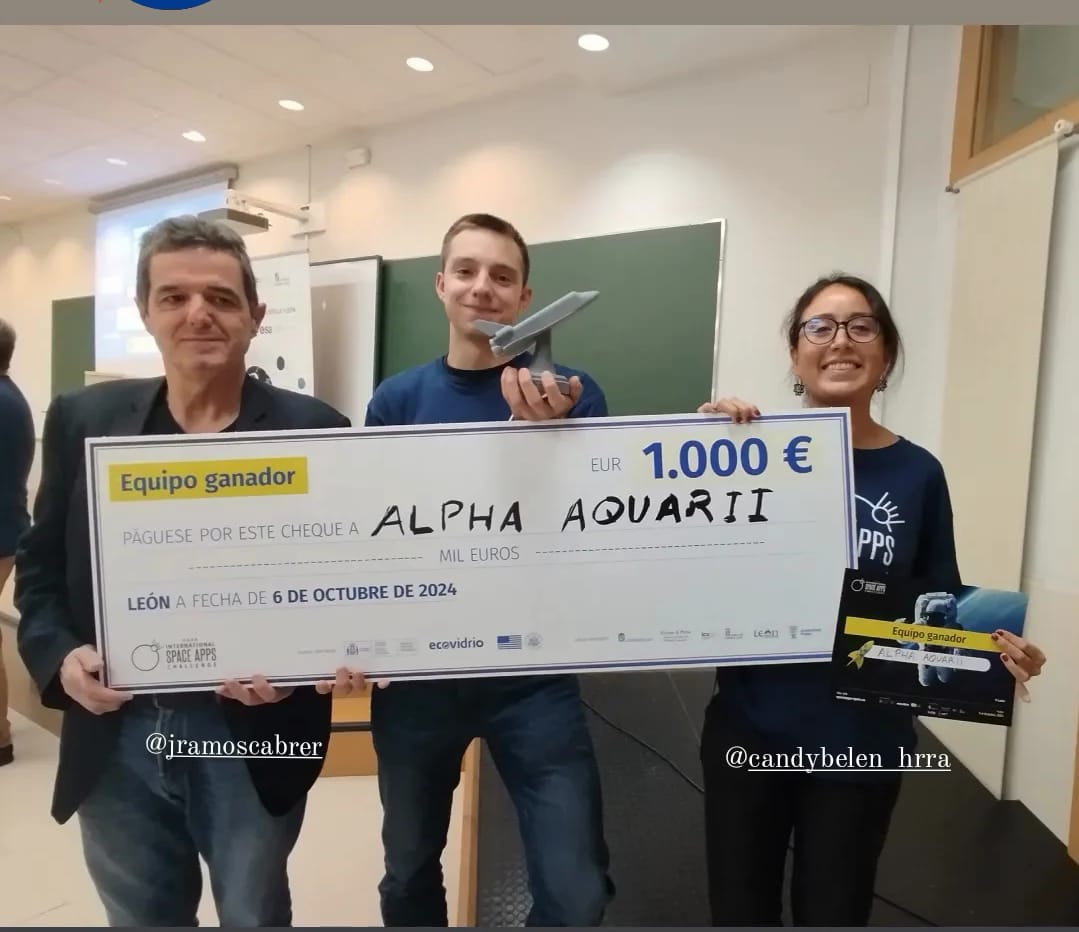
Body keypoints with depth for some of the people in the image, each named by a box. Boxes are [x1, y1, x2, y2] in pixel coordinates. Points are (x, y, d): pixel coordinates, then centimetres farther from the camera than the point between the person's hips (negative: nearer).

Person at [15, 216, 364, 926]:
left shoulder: (312, 431, -8)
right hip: (116, 738, 3)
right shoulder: (83, 420, 1)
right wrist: (60, 656, -9)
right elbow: (41, 566, 8)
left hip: (253, 739, -2)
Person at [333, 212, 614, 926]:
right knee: (410, 873, 21)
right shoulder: (397, 400, 2)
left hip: (533, 674, -2)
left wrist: (544, 433, -28)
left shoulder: (570, 393, -4)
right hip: (417, 672, 3)